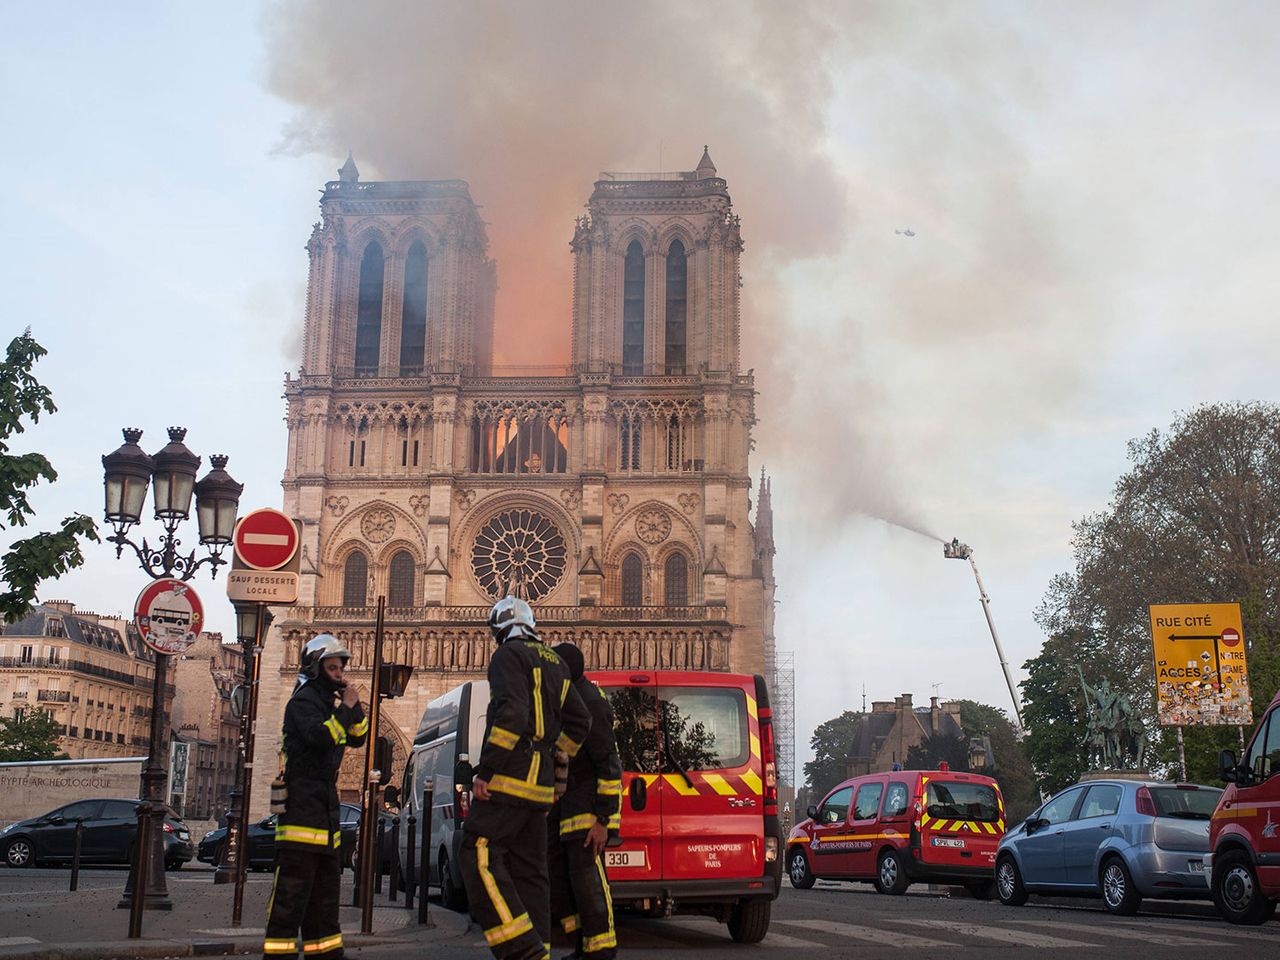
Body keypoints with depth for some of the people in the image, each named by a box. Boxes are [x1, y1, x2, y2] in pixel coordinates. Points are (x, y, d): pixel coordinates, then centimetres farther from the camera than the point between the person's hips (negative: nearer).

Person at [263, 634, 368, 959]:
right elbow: (320, 736, -24)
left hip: (325, 803, 10)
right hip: (302, 796, -10)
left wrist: (354, 707, 6)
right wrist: (345, 709, -15)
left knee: (326, 884, 14)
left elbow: (357, 738, 20)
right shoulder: (304, 700, -8)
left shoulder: (328, 701, 21)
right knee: (293, 885, -12)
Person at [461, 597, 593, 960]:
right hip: (541, 782, 9)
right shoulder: (555, 665, 21)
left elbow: (512, 714, -20)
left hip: (508, 779, -9)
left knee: (480, 858, -11)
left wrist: (485, 770, -19)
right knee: (529, 870, 10)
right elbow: (579, 722, 22)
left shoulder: (509, 655, -6)